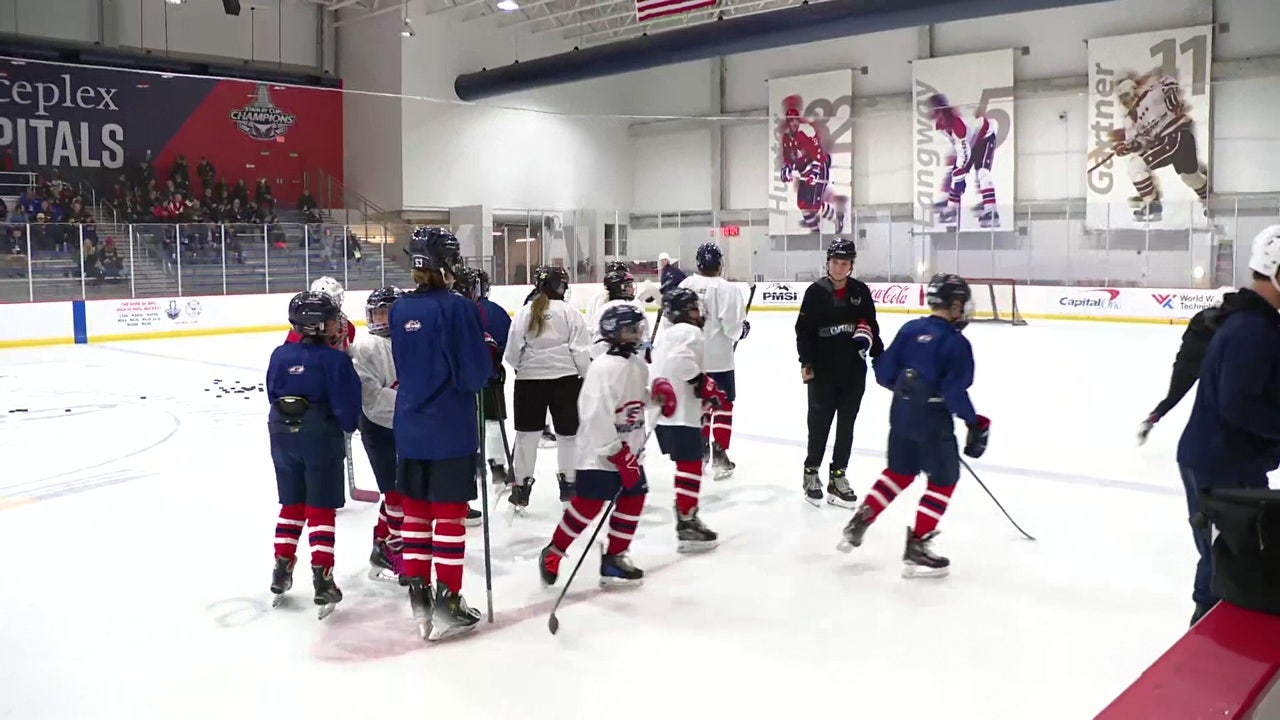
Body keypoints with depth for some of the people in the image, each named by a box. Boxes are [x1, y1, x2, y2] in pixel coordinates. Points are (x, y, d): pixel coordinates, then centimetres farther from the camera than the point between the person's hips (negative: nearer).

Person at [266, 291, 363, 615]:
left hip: (283, 437, 5)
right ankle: (322, 579, 0)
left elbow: (273, 395, 8)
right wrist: (347, 426, 6)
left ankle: (281, 571, 24)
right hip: (321, 439, -5)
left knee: (291, 505, 18)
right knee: (321, 510, 2)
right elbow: (346, 405, -15)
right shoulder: (335, 360, -15)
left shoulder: (280, 355, 1)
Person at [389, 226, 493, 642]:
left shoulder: (400, 308, 4)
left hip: (409, 428, 6)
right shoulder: (458, 308, -15)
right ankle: (446, 603, 9)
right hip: (450, 429, -6)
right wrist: (482, 348, 3)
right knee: (448, 514, 3)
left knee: (416, 512, 15)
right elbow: (476, 374, -16)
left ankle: (419, 595, 24)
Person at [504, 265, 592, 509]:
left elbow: (511, 353, 0)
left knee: (526, 433, 8)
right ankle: (568, 483, 21)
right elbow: (580, 351, -7)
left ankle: (521, 487, 11)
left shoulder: (524, 312, -1)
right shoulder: (570, 312, -6)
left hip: (529, 379, 2)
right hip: (565, 379, -1)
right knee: (567, 433, 12)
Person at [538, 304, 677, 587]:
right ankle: (552, 554, 11)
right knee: (587, 507, -7)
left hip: (629, 452, 9)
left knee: (634, 499, 9)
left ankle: (614, 557, 21)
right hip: (600, 454, -9)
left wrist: (657, 393, 5)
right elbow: (596, 415, -25)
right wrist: (616, 453, -24)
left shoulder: (638, 364, 10)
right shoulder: (604, 368, -20)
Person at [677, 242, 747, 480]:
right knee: (723, 404, 5)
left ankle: (702, 447, 29)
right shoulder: (726, 288, -16)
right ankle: (719, 453, 1)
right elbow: (732, 325, -18)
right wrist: (742, 329, 4)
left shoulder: (685, 285, 0)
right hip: (718, 358, -5)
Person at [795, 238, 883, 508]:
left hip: (853, 370, 3)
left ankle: (837, 476, 18)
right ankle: (811, 472, 20)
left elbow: (871, 326, 10)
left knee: (846, 425, 8)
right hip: (822, 370, -3)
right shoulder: (816, 292, -6)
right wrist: (806, 362, -12)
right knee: (819, 423, 5)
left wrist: (879, 357, 5)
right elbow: (803, 329, -5)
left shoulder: (860, 291, 2)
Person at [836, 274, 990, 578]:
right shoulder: (957, 343, -14)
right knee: (944, 479, 7)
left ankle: (858, 524, 23)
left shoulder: (910, 329, 3)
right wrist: (975, 422, -5)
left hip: (901, 413, 7)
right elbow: (955, 392, -19)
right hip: (932, 419, -7)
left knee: (899, 472, 23)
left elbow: (884, 373, 5)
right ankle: (916, 549, 6)